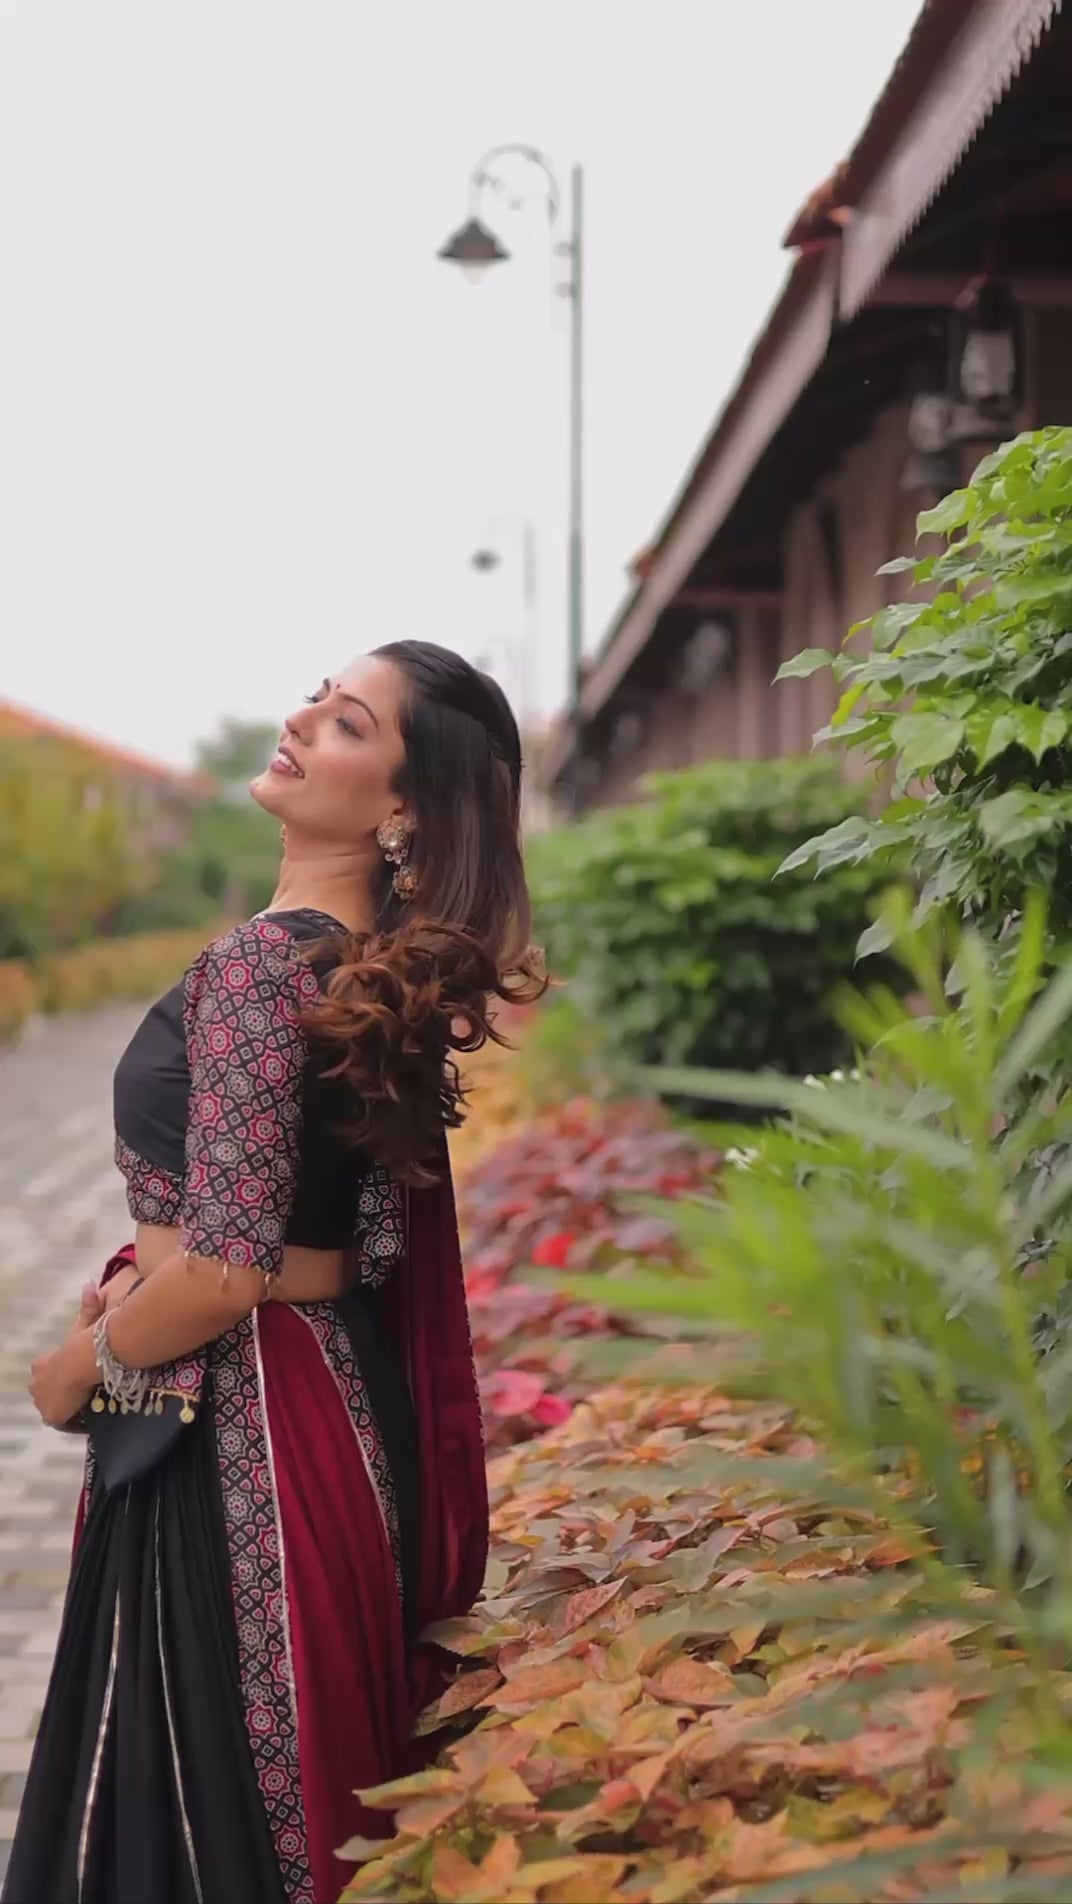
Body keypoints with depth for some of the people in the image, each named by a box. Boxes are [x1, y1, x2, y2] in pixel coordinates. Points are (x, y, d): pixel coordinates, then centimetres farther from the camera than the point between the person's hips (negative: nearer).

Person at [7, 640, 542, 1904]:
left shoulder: (261, 965, -21)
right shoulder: (390, 969, 6)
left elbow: (222, 1277, -24)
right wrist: (145, 1279, 9)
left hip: (231, 1433, -9)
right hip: (344, 1396, 9)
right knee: (312, 1791, 21)